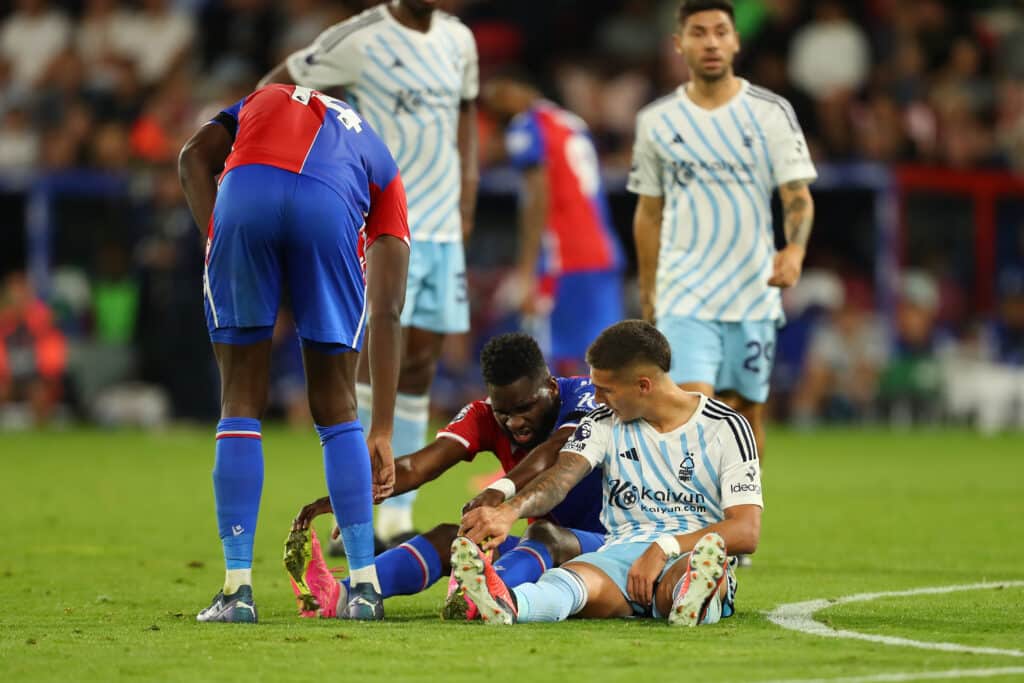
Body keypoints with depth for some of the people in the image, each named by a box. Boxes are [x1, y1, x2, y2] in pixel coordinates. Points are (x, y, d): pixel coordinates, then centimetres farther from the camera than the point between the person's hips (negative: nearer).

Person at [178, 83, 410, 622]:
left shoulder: (263, 102, 41)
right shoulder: (380, 168, 36)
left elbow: (194, 158, 16)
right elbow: (386, 312, 29)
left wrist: (217, 240, 10)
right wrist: (382, 432, 30)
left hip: (245, 193, 0)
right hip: (331, 211, 0)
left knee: (240, 404, 13)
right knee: (336, 410, 18)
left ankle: (237, 589, 9)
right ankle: (365, 586, 16)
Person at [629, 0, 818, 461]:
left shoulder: (771, 112, 1)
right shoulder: (656, 121, 5)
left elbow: (798, 194, -4)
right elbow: (649, 212, 13)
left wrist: (795, 249, -24)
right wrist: (648, 297, 14)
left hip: (754, 293, 1)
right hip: (684, 296, 0)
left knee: (745, 415, 7)